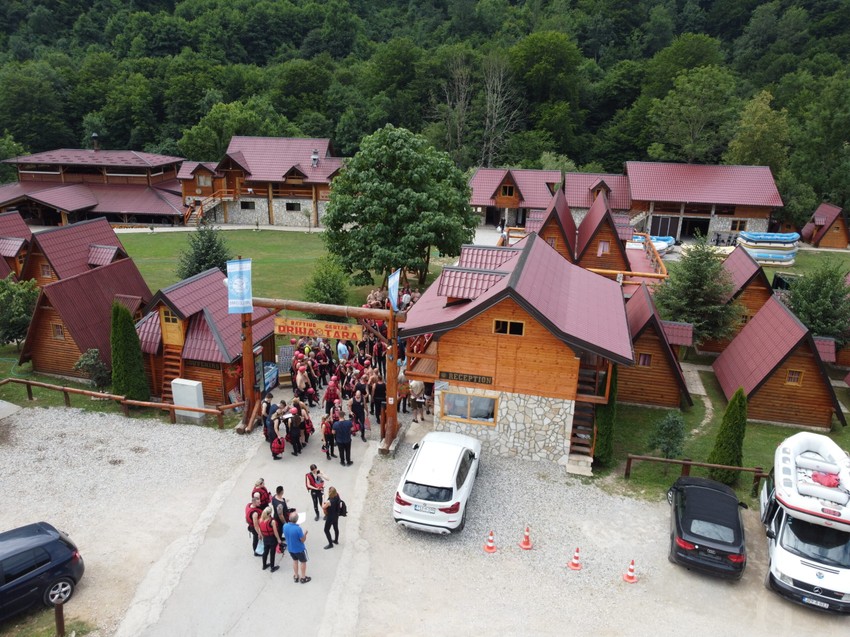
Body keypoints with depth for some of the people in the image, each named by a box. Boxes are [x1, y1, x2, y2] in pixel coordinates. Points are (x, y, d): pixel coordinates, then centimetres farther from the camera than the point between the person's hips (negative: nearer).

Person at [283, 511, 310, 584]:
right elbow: (303, 540, -20)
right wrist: (305, 533, -3)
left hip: (290, 548, 5)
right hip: (299, 549, -5)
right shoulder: (298, 529, -34)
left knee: (294, 561, 26)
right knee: (303, 562, 18)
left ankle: (296, 577, 38)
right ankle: (303, 578, 31)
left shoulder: (285, 526, -17)